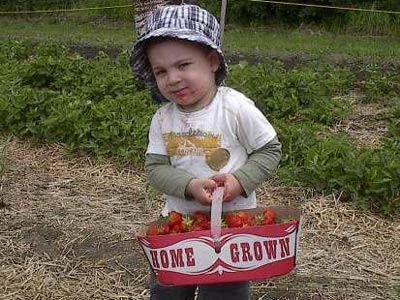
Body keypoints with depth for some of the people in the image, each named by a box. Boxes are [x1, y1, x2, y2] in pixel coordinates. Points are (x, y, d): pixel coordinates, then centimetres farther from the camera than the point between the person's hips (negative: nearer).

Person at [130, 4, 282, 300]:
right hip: (178, 220, 4)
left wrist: (239, 180, -24)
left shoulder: (236, 108, -18)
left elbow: (270, 150, -9)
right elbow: (155, 167, -5)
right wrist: (190, 186, -23)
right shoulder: (163, 118, -5)